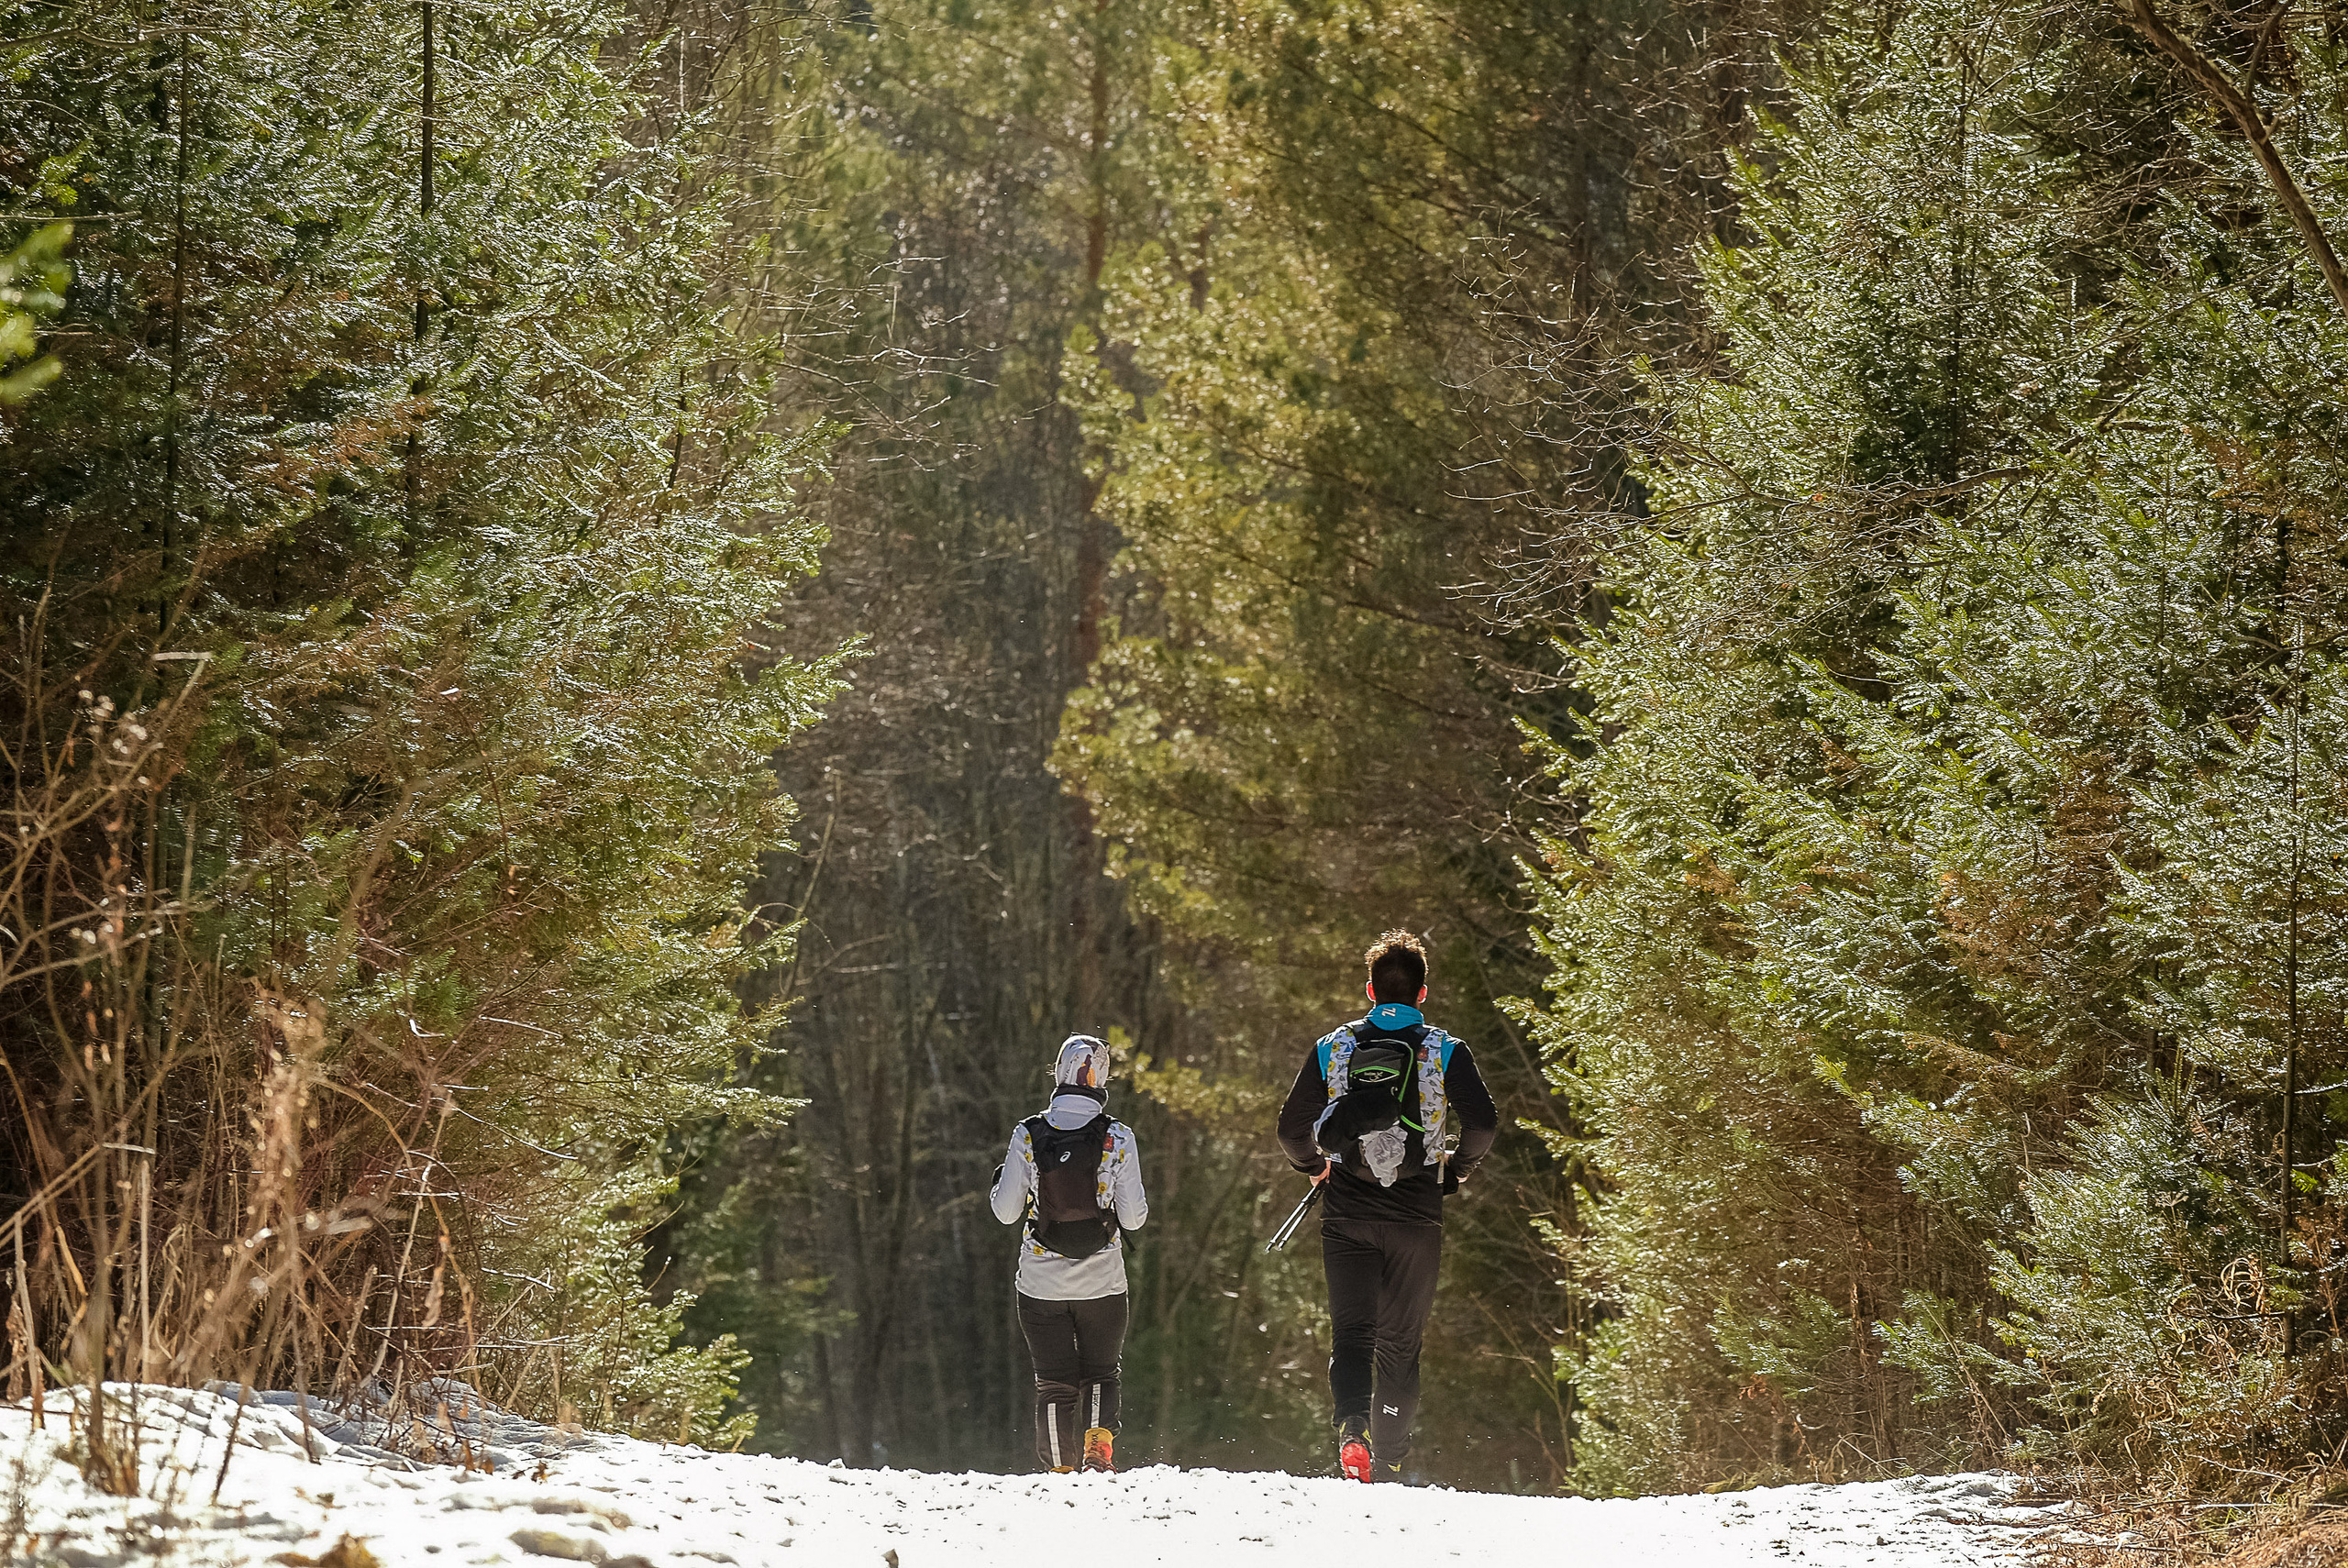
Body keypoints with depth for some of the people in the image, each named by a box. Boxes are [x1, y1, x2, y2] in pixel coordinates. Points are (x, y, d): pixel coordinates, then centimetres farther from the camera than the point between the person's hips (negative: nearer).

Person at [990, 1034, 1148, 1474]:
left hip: (1042, 1284, 0)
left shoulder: (1028, 1135, -8)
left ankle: (1060, 1469, 7)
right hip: (1102, 1282, 0)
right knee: (1100, 1374, 17)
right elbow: (1133, 1217, -6)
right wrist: (1137, 1200, 15)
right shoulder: (1119, 1138, -8)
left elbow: (1006, 1211, -3)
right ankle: (1099, 1439, -8)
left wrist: (1000, 1179, 16)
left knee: (1055, 1383, 12)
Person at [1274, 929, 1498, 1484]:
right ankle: (1389, 1463, 8)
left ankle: (1352, 1428, -25)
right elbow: (1483, 1124, -11)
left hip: (1347, 1214, 0)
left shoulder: (1332, 1048, 4)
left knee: (1351, 1332, 1)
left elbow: (1292, 1130, 2)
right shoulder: (1446, 1052, -1)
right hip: (1415, 1218, 0)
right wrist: (1456, 1169, 9)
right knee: (1399, 1342, 10)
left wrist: (1316, 1165, 23)